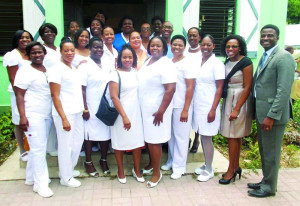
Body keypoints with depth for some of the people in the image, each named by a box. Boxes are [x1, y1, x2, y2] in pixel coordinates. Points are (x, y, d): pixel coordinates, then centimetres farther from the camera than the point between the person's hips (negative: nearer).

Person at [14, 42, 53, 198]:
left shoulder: (48, 70, 12)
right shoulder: (25, 72, -7)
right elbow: (19, 95, -10)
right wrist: (22, 116, -17)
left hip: (47, 115, 6)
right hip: (33, 116, -6)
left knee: (40, 148, 12)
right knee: (38, 149, -3)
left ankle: (33, 176, 26)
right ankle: (41, 183, 7)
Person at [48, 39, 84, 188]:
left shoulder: (74, 69, 13)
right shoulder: (57, 70, -11)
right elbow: (55, 96, -14)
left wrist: (83, 109, 13)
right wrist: (64, 118, -17)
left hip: (77, 112, 8)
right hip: (65, 113, -8)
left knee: (78, 141, 15)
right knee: (66, 145, 1)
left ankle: (69, 169, 35)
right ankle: (66, 177, 17)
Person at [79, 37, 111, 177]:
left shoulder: (106, 66, 10)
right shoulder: (85, 66, -7)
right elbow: (82, 89, -10)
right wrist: (85, 109, -15)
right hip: (91, 108, -5)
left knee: (105, 133, 10)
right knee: (89, 134, 5)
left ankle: (103, 160, 26)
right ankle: (88, 162, 20)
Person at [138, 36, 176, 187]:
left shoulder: (166, 65, -15)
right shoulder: (148, 61, 11)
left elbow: (170, 90, -21)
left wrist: (161, 111, -22)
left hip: (156, 109, -8)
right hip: (145, 107, 8)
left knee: (154, 141, 0)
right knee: (148, 138, 17)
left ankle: (156, 172, 15)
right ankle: (151, 164, 36)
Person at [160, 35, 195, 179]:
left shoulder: (187, 63, -8)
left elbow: (190, 87, -11)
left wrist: (185, 110, -15)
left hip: (181, 107, -5)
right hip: (169, 105, 5)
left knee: (181, 137, 3)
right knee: (170, 135, 14)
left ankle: (179, 167, 16)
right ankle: (171, 161, 30)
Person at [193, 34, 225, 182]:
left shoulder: (217, 63, -8)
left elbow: (219, 88, -10)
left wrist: (213, 110, -15)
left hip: (208, 107, -5)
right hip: (197, 105, 5)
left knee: (207, 138, 1)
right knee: (202, 136, 13)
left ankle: (209, 170, 16)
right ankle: (206, 165, 29)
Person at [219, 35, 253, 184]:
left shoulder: (246, 62, -11)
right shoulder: (227, 62, 10)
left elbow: (247, 87, -14)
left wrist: (237, 109, -18)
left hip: (240, 101, -7)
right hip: (228, 100, 7)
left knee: (233, 136, -3)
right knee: (235, 136, 13)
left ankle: (231, 170, 9)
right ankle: (236, 167, 24)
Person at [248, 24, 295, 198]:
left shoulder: (283, 57, -15)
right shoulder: (265, 57, 15)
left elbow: (284, 91, -21)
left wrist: (271, 116, -23)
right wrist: (259, 113, 13)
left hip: (273, 113, -9)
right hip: (261, 112, 9)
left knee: (271, 152, 4)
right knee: (263, 149, 19)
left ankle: (269, 187, 20)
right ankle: (266, 181, 35)